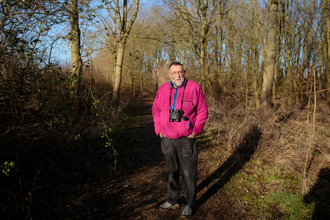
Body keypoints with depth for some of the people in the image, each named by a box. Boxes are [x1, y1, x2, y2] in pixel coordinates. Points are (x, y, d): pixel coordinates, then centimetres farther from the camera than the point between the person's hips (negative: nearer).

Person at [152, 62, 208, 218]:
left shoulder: (194, 87, -6)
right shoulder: (163, 89, 4)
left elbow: (203, 111, -2)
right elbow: (156, 110, 14)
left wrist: (195, 131, -7)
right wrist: (159, 130, 5)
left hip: (186, 140, -3)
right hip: (167, 140, 3)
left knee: (188, 173, 4)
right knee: (172, 171, 17)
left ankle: (188, 204, 23)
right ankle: (172, 200, 34)